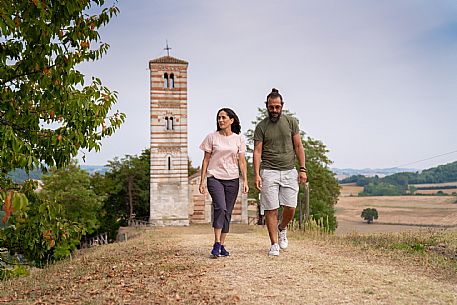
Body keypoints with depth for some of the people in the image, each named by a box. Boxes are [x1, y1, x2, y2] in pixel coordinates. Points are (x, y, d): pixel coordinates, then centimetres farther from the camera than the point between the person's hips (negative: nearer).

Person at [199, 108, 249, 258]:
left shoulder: (239, 139, 6)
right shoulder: (212, 137, 3)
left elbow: (242, 161, 7)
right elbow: (206, 160, 5)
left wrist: (245, 181, -2)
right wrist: (202, 181, 0)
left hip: (232, 179, 2)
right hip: (214, 178, -2)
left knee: (227, 212, 5)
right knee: (220, 207, -22)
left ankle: (222, 245, 14)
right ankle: (216, 244, -17)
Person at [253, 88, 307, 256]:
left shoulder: (291, 122, 7)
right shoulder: (261, 126, 3)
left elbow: (298, 146, 9)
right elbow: (257, 151, -1)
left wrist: (302, 169, 1)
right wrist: (256, 174, -11)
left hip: (289, 171, 2)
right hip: (269, 172, -1)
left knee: (290, 208, -3)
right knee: (271, 209, -3)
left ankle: (282, 229, 29)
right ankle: (274, 244, 7)